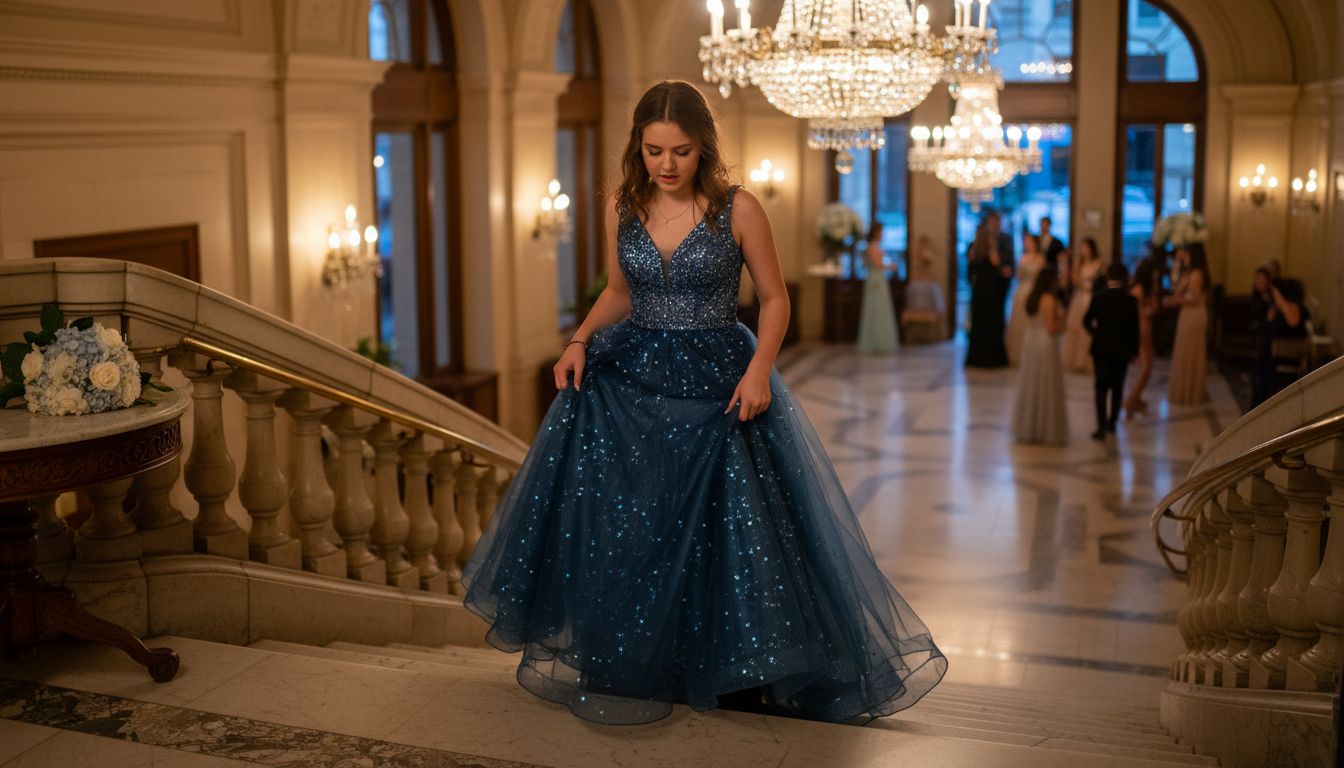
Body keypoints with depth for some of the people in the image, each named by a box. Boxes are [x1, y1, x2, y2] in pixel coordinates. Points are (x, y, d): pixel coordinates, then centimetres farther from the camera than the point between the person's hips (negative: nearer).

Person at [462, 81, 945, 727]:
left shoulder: (737, 209, -8)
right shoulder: (622, 208, 3)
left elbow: (774, 298, -2)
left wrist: (759, 369, -16)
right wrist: (579, 341, -1)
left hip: (717, 387, -3)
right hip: (629, 381, 3)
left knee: (724, 529, 0)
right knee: (613, 526, 4)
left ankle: (746, 674, 21)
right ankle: (617, 666, 23)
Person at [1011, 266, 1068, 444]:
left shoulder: (1031, 298, 8)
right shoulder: (1050, 300, -16)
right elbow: (1052, 328, -19)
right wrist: (1061, 323, -1)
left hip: (1030, 341, 8)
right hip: (1046, 344, -8)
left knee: (1030, 387, 13)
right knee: (1047, 388, 0)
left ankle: (1027, 429, 19)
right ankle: (1048, 431, 6)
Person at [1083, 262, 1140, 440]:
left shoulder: (1098, 297, -8)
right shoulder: (1131, 300, -6)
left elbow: (1086, 321, -4)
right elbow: (1134, 328, -3)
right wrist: (1134, 350, 7)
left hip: (1101, 348, -1)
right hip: (1122, 350, 1)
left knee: (1101, 388, 0)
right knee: (1117, 387, 16)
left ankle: (1102, 426, -12)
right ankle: (1112, 422, 26)